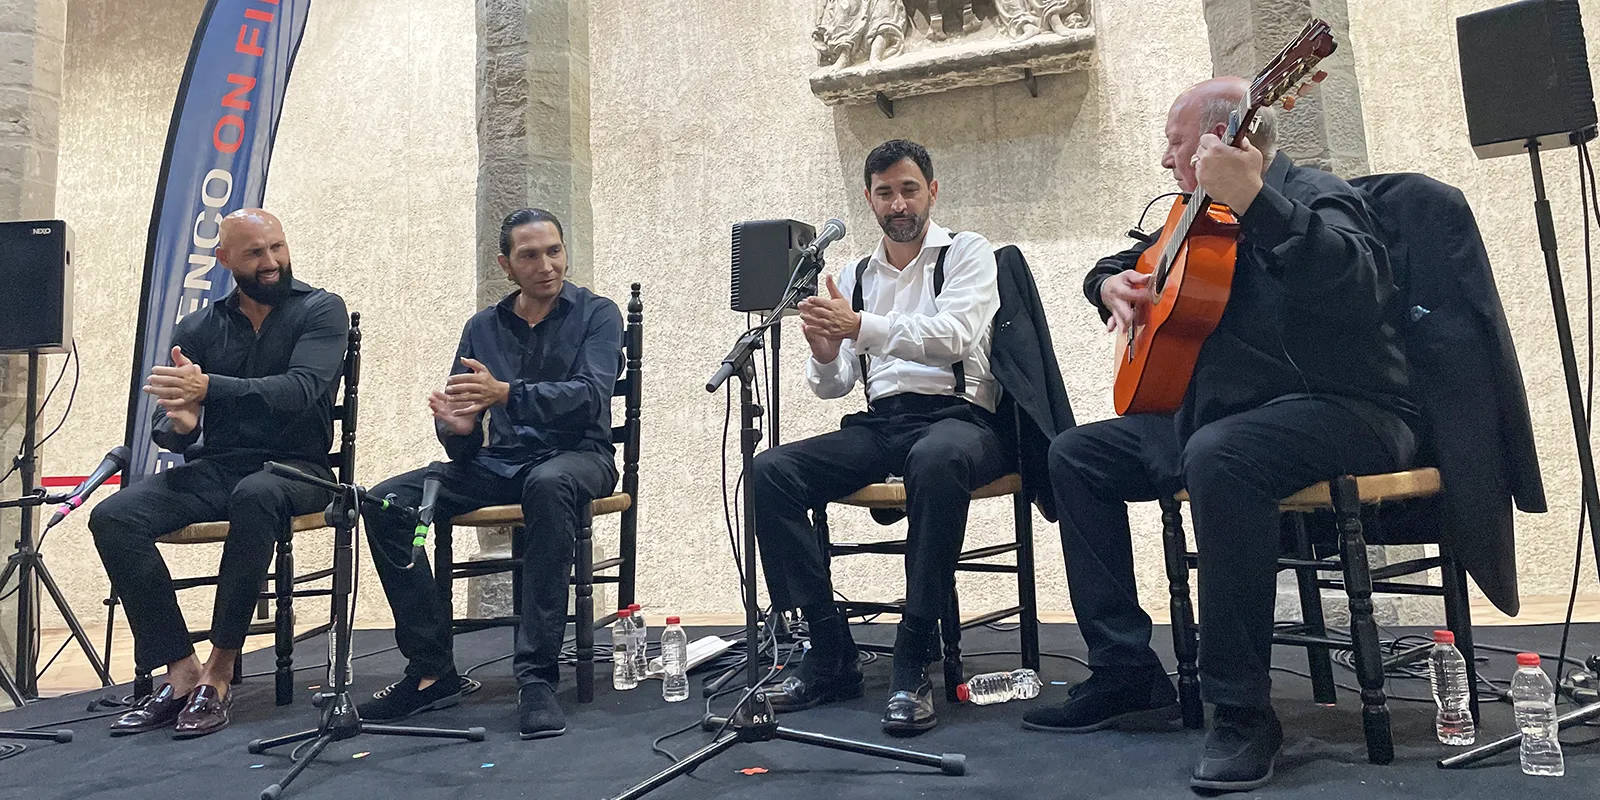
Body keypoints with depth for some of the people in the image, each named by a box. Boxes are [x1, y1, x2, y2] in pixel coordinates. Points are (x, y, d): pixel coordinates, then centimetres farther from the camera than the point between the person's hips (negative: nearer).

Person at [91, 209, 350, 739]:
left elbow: (302, 388, -18)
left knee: (254, 495, -38)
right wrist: (178, 426, -19)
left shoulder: (320, 311, 1)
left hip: (293, 467, -4)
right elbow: (166, 429, 6)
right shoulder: (197, 330, 12)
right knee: (112, 518, -20)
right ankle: (181, 674, -16)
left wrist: (209, 387, -30)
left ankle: (219, 674, -26)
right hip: (212, 470, 4)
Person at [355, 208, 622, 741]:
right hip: (499, 462, 5)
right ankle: (432, 671, -8)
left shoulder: (596, 314, 2)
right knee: (385, 501, -16)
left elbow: (590, 395, -16)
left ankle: (537, 677, -34)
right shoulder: (482, 328, 14)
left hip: (576, 456, -4)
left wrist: (506, 392, -29)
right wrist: (457, 429, -14)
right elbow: (462, 434, 11)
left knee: (549, 484, -40)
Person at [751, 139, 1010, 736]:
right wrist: (823, 351, -9)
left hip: (957, 415, -5)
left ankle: (913, 667, -30)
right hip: (880, 425, 5)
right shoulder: (855, 277, 19)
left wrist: (862, 326, -23)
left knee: (937, 460, -41)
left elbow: (954, 334, -14)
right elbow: (833, 386, 14)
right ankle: (831, 654, -14)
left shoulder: (967, 253, 7)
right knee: (771, 471, -18)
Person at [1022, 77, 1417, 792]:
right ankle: (1126, 672, 3)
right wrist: (1112, 283, 7)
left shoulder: (1312, 196, -9)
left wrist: (1252, 200, -40)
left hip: (1342, 410, -9)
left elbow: (1354, 286, -32)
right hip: (1213, 414, 9)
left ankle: (1243, 711, -26)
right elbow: (1116, 264, 31)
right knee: (1076, 454, 4)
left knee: (1218, 454, -39)